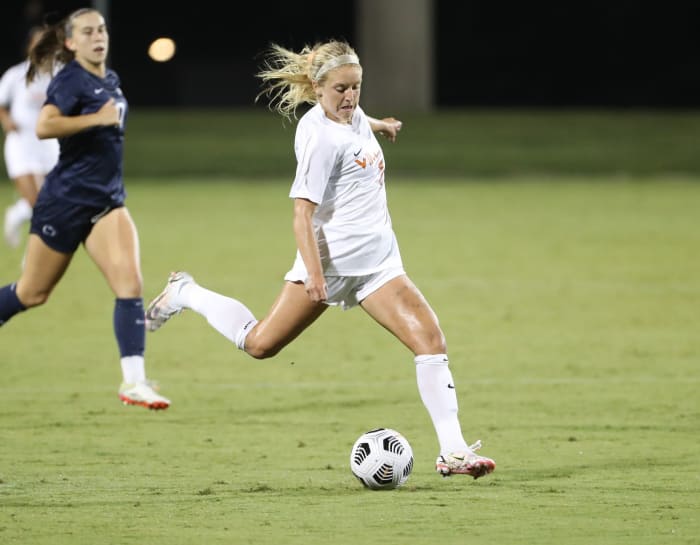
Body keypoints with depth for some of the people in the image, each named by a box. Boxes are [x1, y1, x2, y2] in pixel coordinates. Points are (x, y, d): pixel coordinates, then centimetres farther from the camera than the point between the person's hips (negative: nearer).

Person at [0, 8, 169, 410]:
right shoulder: (71, 79, -13)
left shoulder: (111, 80, 11)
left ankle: (134, 382, -16)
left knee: (131, 283, -14)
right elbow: (44, 125, -30)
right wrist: (98, 119, -29)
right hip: (66, 201, -6)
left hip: (106, 202, 6)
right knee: (33, 293, 7)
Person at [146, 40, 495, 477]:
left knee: (430, 339, -10)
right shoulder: (323, 136, -18)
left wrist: (378, 125, 56)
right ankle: (185, 293, 26)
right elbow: (303, 210, -21)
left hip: (378, 260, 7)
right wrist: (313, 273, -30)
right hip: (331, 259, -7)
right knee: (261, 344, 1)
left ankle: (453, 452, -12)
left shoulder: (351, 114, 7)